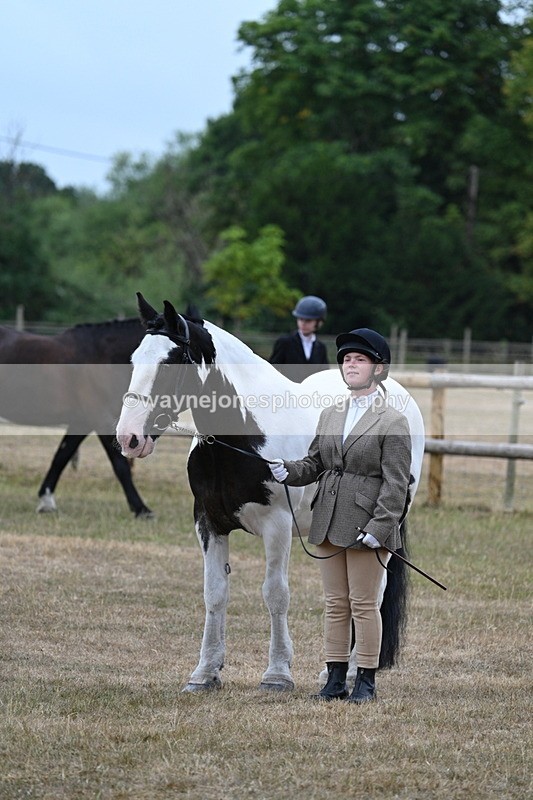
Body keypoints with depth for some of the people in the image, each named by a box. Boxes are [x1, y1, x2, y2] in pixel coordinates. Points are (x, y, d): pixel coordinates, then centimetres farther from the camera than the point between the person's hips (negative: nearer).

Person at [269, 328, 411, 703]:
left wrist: (379, 527, -18)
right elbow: (315, 464, 16)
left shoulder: (393, 422, -6)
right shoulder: (330, 415, 14)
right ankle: (336, 679, 15)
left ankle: (367, 681, 8)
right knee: (336, 604, 10)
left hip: (366, 525, -6)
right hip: (329, 524, 6)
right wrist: (287, 471, -5)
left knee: (364, 604, 0)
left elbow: (396, 483, -10)